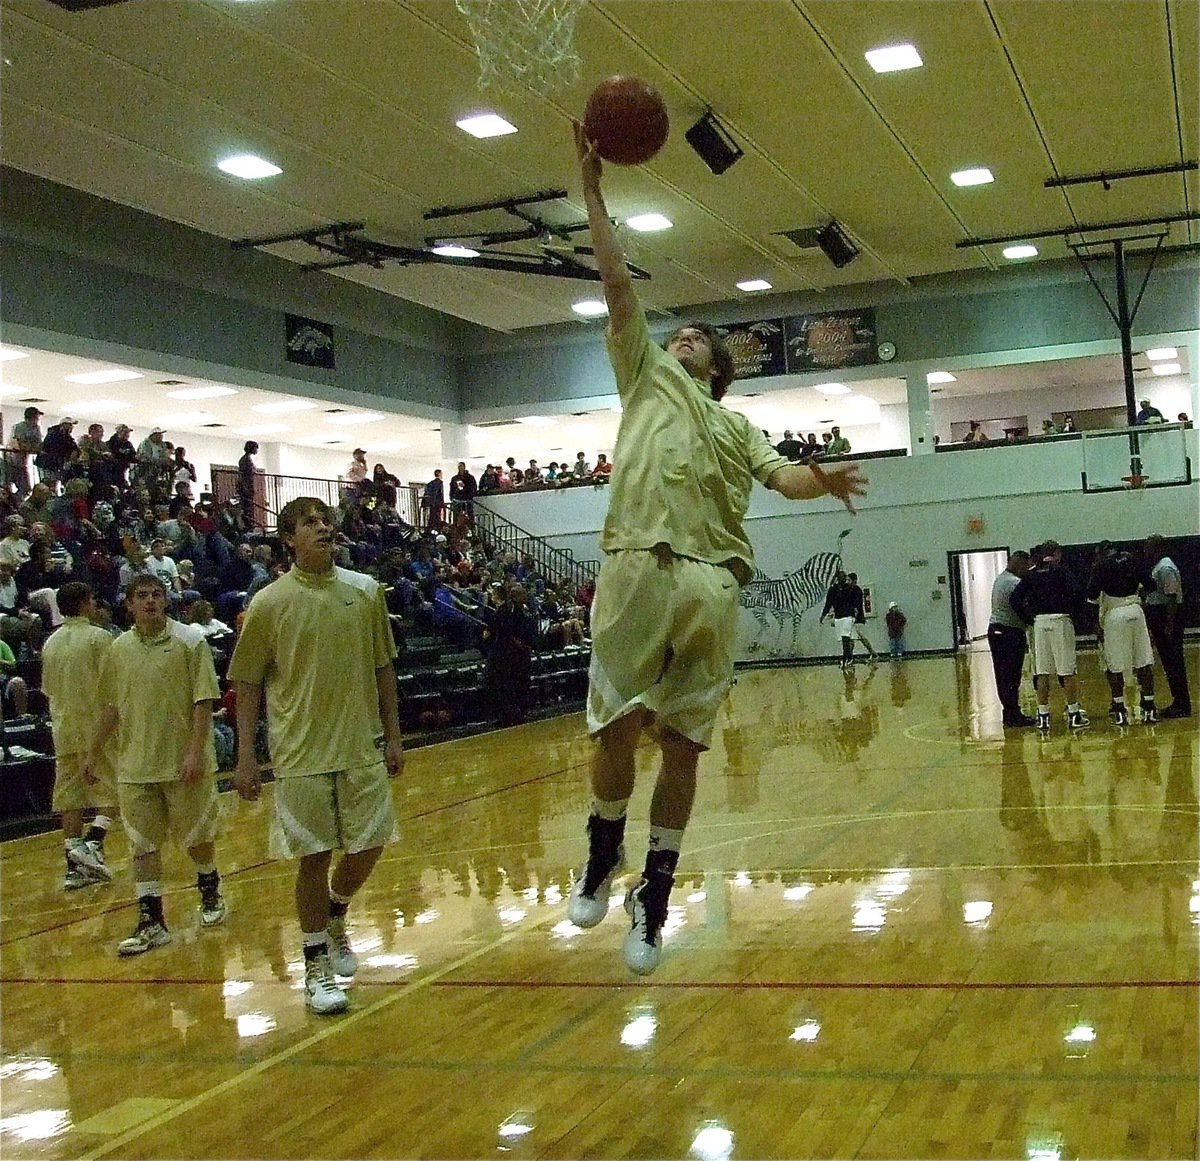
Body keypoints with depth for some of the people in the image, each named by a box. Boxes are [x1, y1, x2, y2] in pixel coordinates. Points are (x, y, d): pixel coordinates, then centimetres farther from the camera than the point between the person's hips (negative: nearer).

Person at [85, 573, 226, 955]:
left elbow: (203, 701, -10)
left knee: (197, 836, 10)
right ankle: (151, 922, 7)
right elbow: (111, 707, 15)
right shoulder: (118, 649, 6)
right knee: (142, 844, 1)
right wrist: (95, 753, 16)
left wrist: (195, 751, -18)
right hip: (135, 765, 3)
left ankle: (210, 892, 35)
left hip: (184, 763, -3)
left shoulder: (190, 641, -6)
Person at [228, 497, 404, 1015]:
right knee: (314, 857, 0)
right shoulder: (268, 604, -4)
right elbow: (247, 684, 0)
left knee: (370, 845, 5)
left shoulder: (366, 591, 4)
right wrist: (245, 755, -5)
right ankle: (316, 965, 16)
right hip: (301, 754, -3)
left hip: (362, 748, 3)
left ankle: (334, 918, 36)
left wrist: (392, 736, 9)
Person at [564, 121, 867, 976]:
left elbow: (781, 476, 8)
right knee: (618, 728, -6)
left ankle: (654, 899, 11)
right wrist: (593, 189, 12)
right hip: (639, 569, -1)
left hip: (712, 584, 1)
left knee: (682, 744, 2)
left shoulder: (736, 427, 26)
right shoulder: (646, 377, 23)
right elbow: (618, 282, 15)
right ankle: (603, 856, 18)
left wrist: (824, 480, -14)